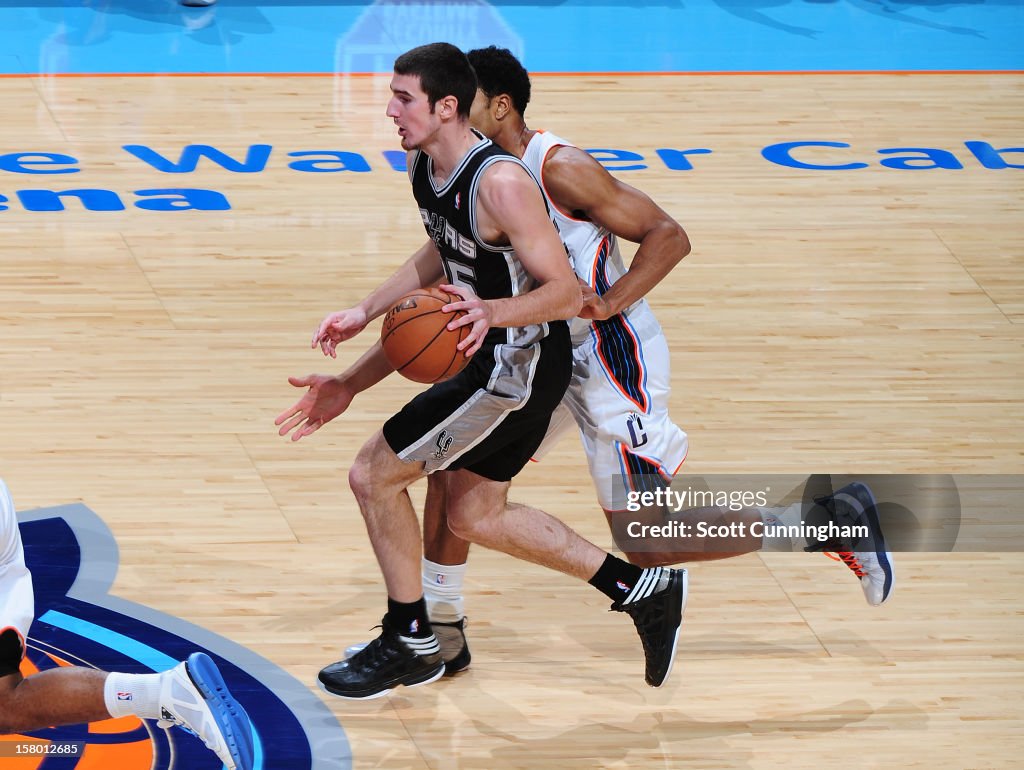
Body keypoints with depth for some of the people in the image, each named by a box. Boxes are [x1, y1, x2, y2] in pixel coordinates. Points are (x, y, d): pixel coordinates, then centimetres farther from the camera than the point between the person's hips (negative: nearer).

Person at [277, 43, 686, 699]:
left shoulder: (501, 183, -28)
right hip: (492, 357, 10)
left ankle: (410, 645, 14)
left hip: (517, 366, -10)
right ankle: (642, 589, 26)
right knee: (474, 515, 20)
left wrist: (494, 312, -43)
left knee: (373, 475, -4)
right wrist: (365, 314, 15)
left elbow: (566, 294, -26)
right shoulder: (423, 166, 1)